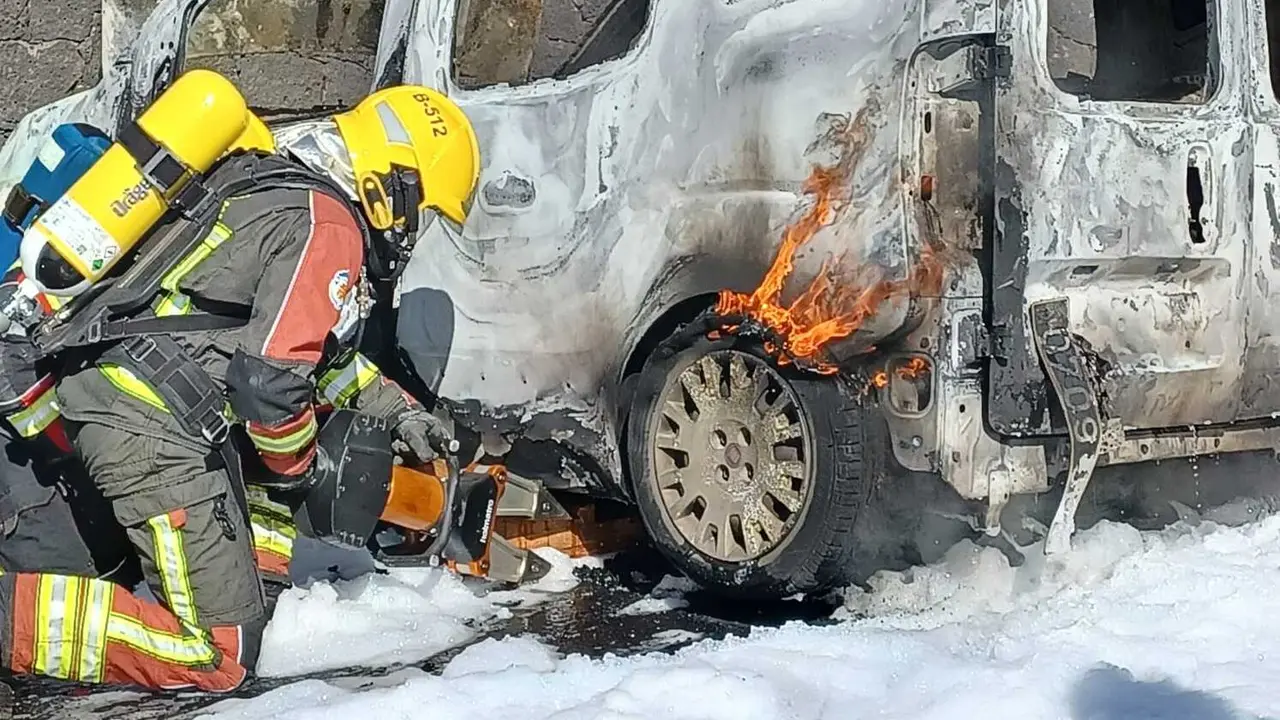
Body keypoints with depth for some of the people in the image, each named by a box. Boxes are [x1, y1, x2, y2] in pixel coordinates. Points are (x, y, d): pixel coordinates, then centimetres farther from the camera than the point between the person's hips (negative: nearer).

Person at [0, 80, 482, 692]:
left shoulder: (276, 182, 17)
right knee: (219, 657, -8)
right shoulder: (328, 229, -13)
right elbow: (271, 380, -21)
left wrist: (398, 411, 28)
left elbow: (315, 342, 30)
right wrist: (296, 466, -1)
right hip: (151, 428, -10)